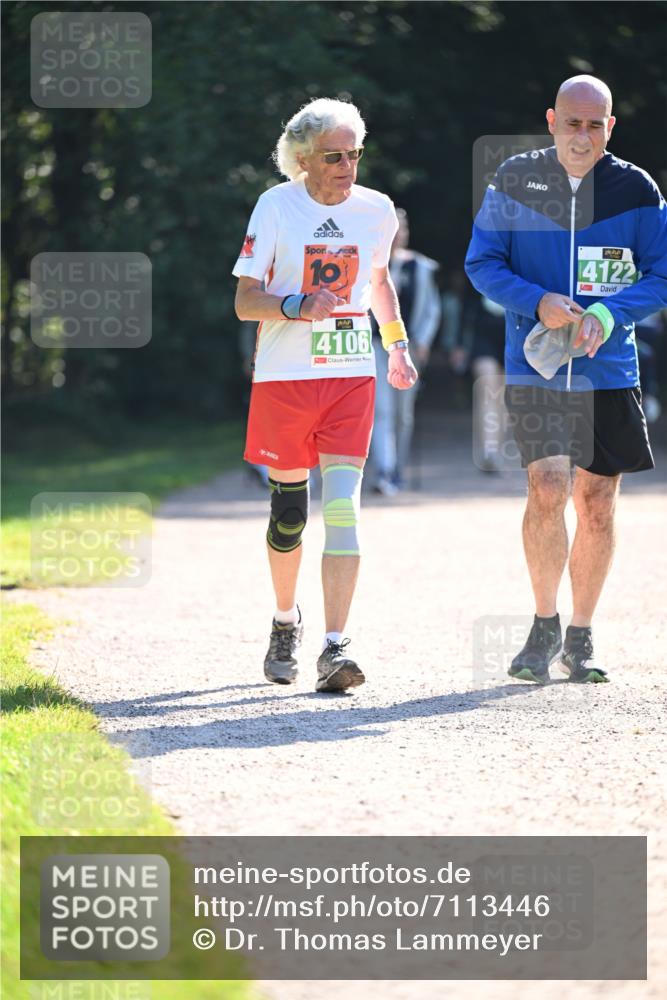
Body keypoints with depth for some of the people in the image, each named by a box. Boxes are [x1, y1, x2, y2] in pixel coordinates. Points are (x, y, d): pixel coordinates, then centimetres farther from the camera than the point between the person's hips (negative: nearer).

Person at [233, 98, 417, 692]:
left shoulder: (376, 210, 5)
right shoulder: (276, 207, -5)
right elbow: (245, 301, -7)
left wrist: (397, 345, 20)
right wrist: (299, 306, -24)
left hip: (352, 376, 1)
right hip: (284, 376, -1)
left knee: (343, 504, -12)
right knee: (289, 509, 8)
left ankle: (335, 648, -17)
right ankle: (286, 622, 34)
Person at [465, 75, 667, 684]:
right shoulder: (515, 181, 0)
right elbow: (482, 263, 3)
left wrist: (607, 314, -15)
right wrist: (537, 302, -15)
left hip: (609, 373, 2)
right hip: (534, 369, -1)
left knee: (597, 507, 5)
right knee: (548, 491, -16)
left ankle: (580, 638, 20)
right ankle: (544, 627, 3)